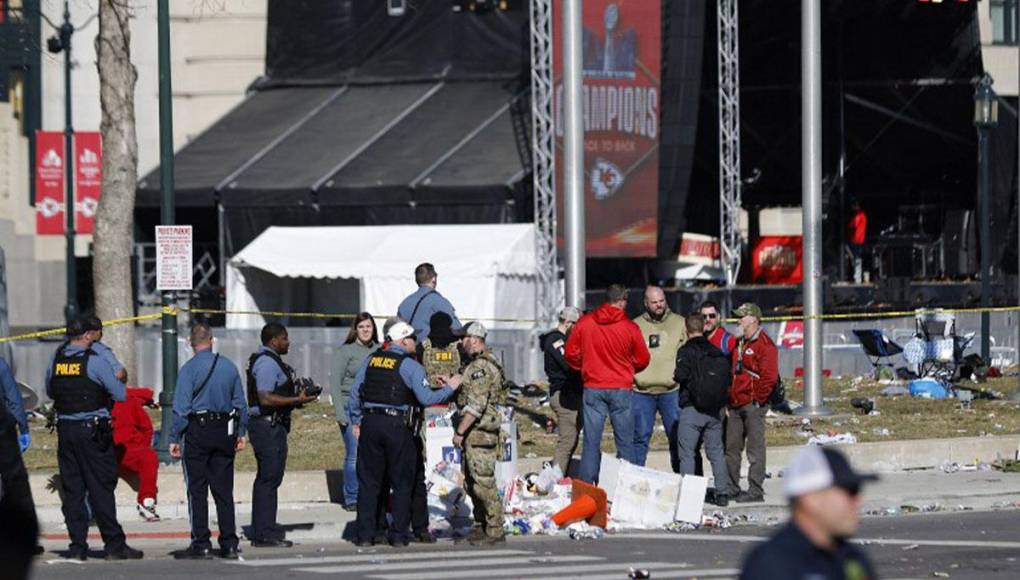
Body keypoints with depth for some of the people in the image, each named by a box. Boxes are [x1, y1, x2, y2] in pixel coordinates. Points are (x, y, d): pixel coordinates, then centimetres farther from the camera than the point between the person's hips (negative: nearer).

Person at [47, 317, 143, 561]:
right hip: (92, 430, -5)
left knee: (72, 490, 8)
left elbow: (50, 392, 19)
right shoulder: (95, 362, -10)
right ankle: (114, 545, -2)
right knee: (101, 489, -2)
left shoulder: (56, 361, 5)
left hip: (65, 429, 5)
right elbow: (121, 395, -7)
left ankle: (78, 545, 5)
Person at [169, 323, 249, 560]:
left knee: (197, 490, 0)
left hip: (198, 432, -4)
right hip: (224, 432, 4)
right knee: (224, 489, 9)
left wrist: (175, 438, -8)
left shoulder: (189, 369, -8)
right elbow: (241, 404, 10)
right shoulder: (229, 366, 6)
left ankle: (201, 544, -3)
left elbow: (181, 407, -11)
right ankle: (229, 544, 8)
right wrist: (241, 433, 19)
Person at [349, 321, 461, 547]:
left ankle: (365, 535, 5)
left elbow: (355, 392, 11)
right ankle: (399, 535, 5)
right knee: (401, 483, 6)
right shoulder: (410, 366, -5)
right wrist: (450, 388, 4)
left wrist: (356, 421, 19)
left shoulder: (371, 360, 9)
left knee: (368, 481, 8)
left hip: (370, 424, 4)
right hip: (397, 425, -4)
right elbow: (426, 398, -11)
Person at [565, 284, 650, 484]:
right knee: (625, 442, 6)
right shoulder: (629, 327, -6)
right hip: (621, 389, -2)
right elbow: (642, 359, 2)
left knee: (591, 442, 4)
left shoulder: (585, 323, -2)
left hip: (593, 388, 2)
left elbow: (570, 353, 3)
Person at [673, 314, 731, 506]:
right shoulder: (718, 353, 7)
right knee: (716, 451, 12)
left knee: (686, 453, 0)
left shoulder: (686, 351, -8)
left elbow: (681, 375, -21)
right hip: (715, 411, 5)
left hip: (692, 409, -5)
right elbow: (729, 379, 4)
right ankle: (722, 493, 9)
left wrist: (676, 378, 2)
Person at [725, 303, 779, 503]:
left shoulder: (764, 345, -9)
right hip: (736, 404, 9)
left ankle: (755, 491, -2)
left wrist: (759, 399, -12)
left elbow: (769, 376, -16)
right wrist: (728, 400, 17)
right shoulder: (739, 344, 18)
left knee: (755, 449, -5)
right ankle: (731, 488, 18)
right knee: (731, 447, 10)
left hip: (753, 405, -9)